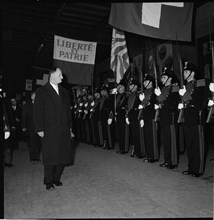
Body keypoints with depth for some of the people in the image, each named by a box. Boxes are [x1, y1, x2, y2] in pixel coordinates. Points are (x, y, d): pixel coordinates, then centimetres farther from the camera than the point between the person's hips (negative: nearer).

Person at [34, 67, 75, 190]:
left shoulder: (64, 92, 14)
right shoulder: (42, 91, -1)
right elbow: (38, 112, -4)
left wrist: (70, 127, 12)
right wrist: (40, 129, -10)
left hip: (64, 130, 5)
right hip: (50, 130, -4)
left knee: (63, 156, 7)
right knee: (50, 157, 2)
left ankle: (56, 178, 25)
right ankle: (48, 181, 19)